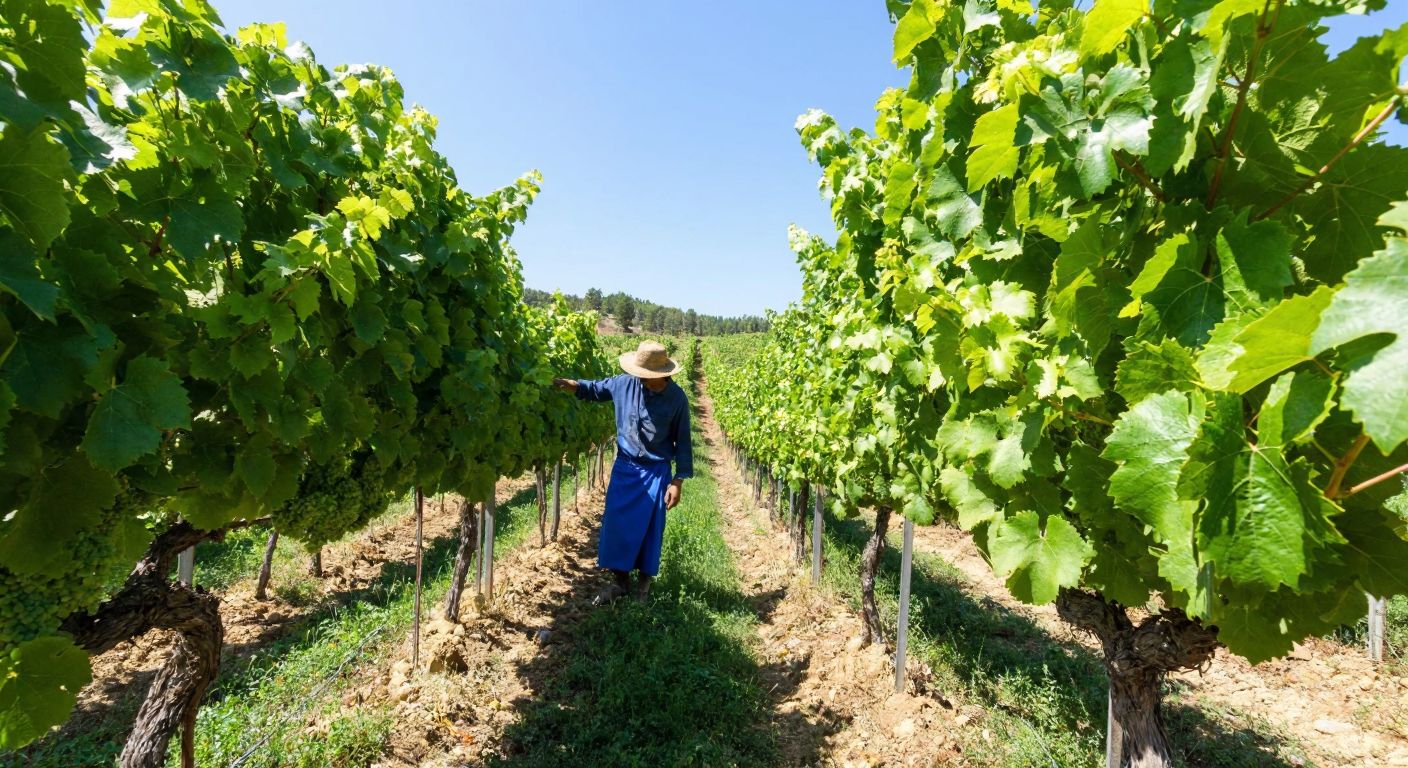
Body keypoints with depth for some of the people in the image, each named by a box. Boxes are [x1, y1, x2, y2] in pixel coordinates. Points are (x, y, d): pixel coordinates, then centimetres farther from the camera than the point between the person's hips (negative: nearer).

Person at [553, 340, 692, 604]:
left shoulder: (677, 398, -15)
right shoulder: (625, 383, -9)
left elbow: (682, 442, -7)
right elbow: (596, 390, 9)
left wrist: (678, 480, -9)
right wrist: (572, 385, -10)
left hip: (656, 472, -3)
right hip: (624, 466, 3)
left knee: (649, 528, 7)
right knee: (617, 524, 7)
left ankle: (644, 584, 27)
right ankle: (620, 581, 25)